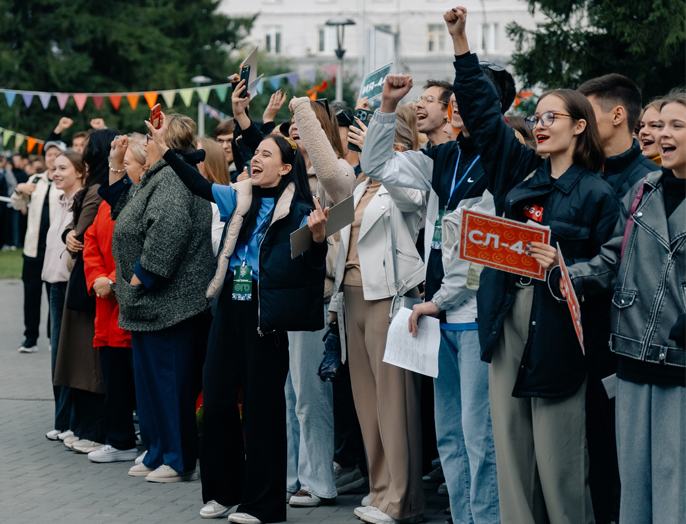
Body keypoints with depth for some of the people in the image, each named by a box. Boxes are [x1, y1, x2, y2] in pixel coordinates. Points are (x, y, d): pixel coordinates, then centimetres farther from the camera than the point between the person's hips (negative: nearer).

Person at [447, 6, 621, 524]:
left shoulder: (596, 194, -3)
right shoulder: (519, 170, 12)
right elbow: (482, 110, 13)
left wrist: (561, 265, -23)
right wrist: (460, 40, 9)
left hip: (556, 333, -5)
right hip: (507, 324, 5)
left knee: (559, 460, -3)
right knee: (510, 449, 7)